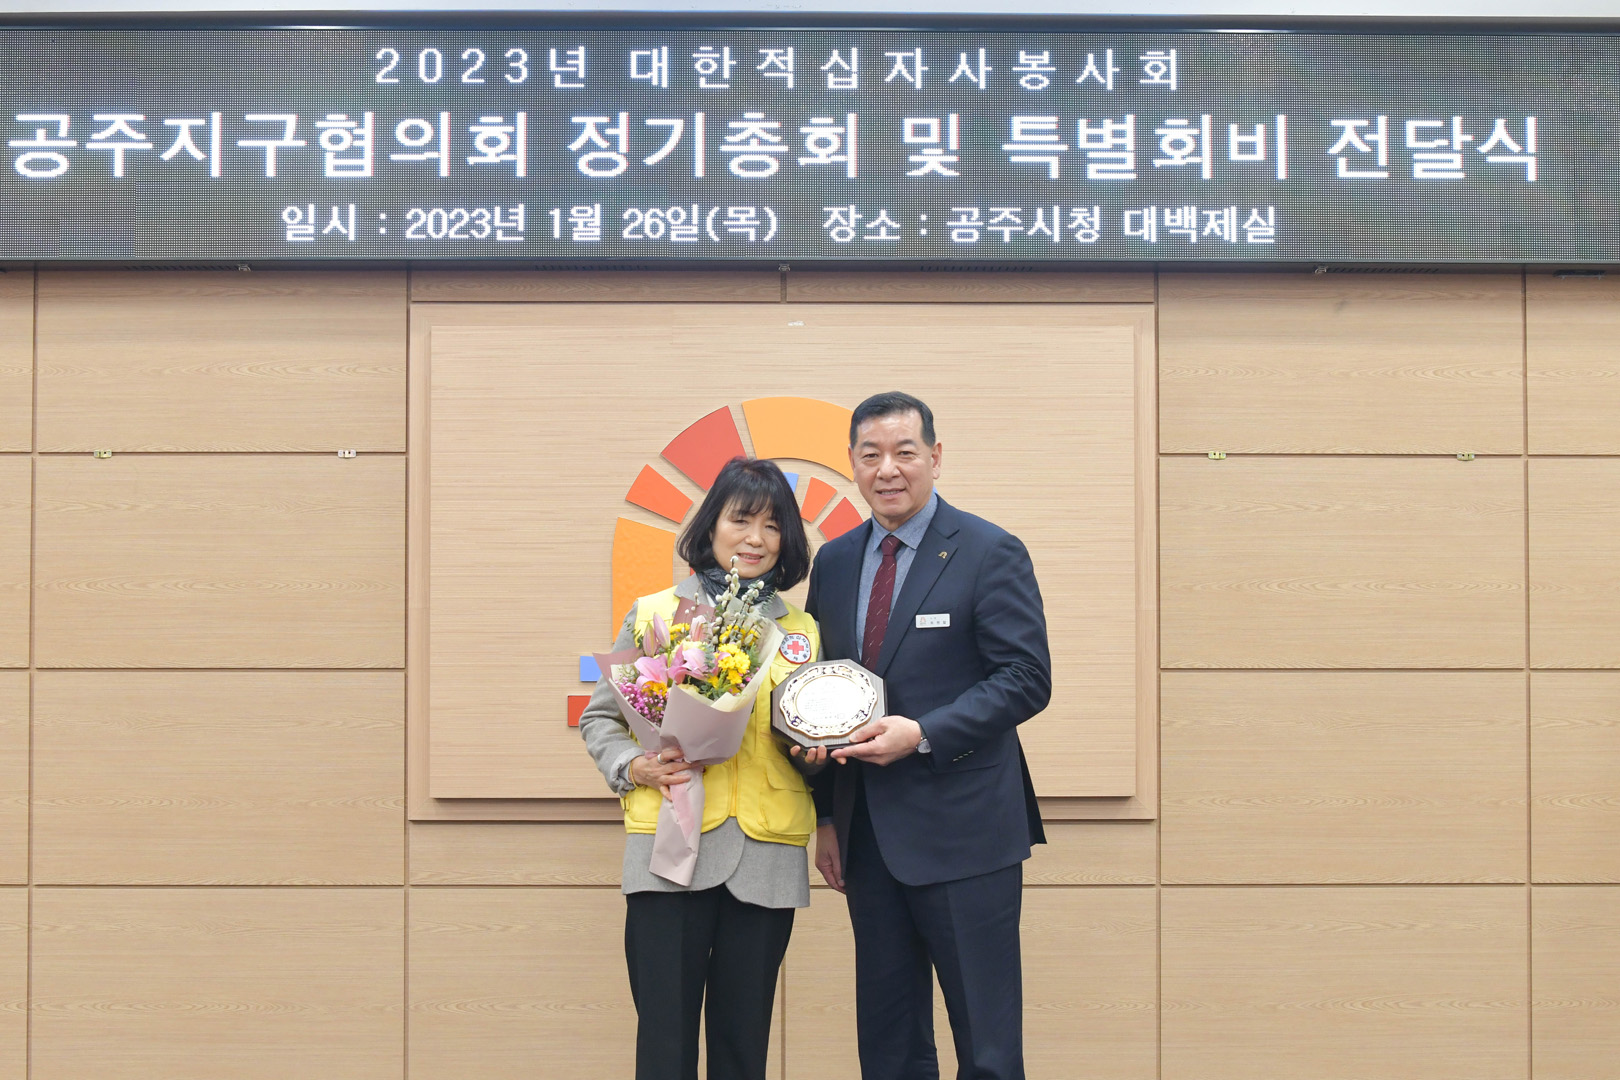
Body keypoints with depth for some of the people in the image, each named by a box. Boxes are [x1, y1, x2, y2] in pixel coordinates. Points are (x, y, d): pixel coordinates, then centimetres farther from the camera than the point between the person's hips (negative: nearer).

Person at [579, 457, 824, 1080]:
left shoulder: (802, 632, 15)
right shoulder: (653, 615, 7)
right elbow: (600, 716, 10)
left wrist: (815, 754, -1)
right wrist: (634, 767, -8)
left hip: (767, 855, 2)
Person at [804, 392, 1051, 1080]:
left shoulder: (991, 554, -6)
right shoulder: (834, 561, 11)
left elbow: (1027, 680, -11)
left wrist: (923, 734, -21)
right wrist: (826, 816, 11)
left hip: (963, 833, -6)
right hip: (867, 834, 6)